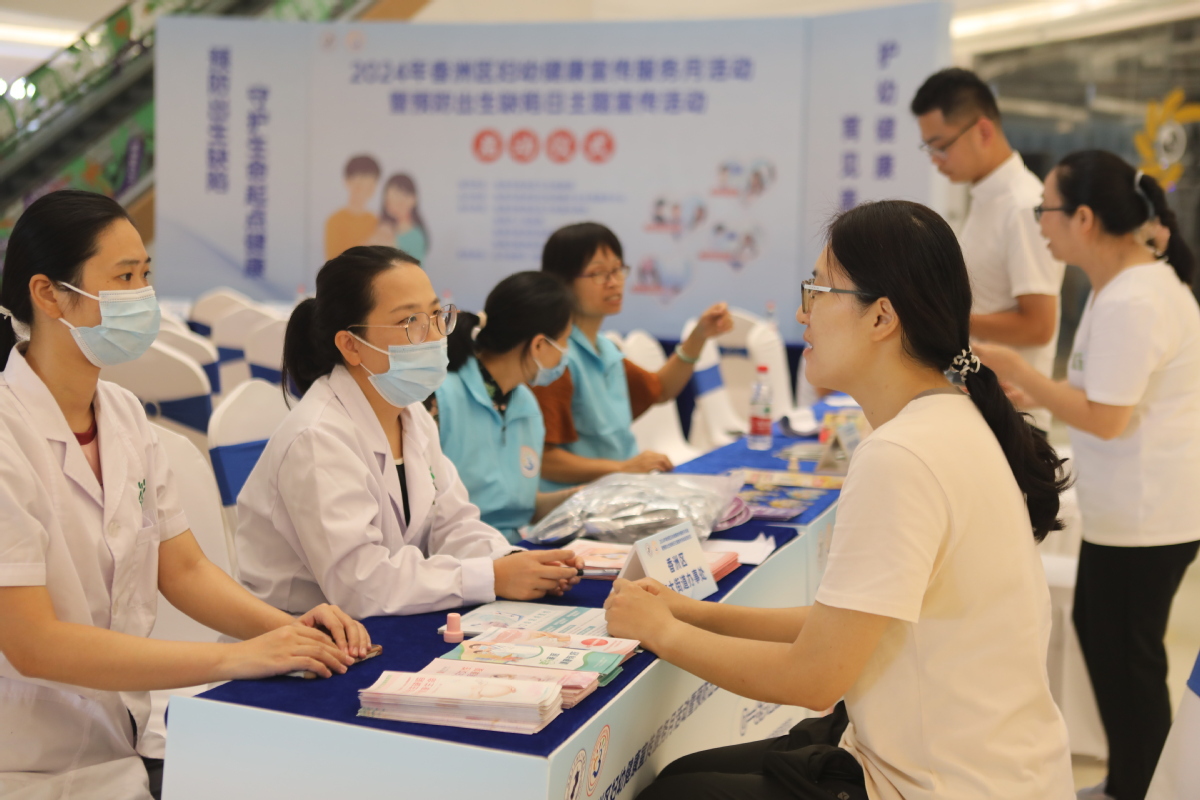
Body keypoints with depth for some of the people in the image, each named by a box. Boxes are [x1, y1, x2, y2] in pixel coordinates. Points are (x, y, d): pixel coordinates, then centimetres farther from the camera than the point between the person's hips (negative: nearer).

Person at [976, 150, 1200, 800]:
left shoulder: (1133, 301, -24)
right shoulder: (1124, 283, 9)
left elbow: (1106, 419, -23)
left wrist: (1012, 368, -17)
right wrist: (1035, 395, 7)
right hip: (1130, 502, 10)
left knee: (1127, 652, 3)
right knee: (1100, 633, 19)